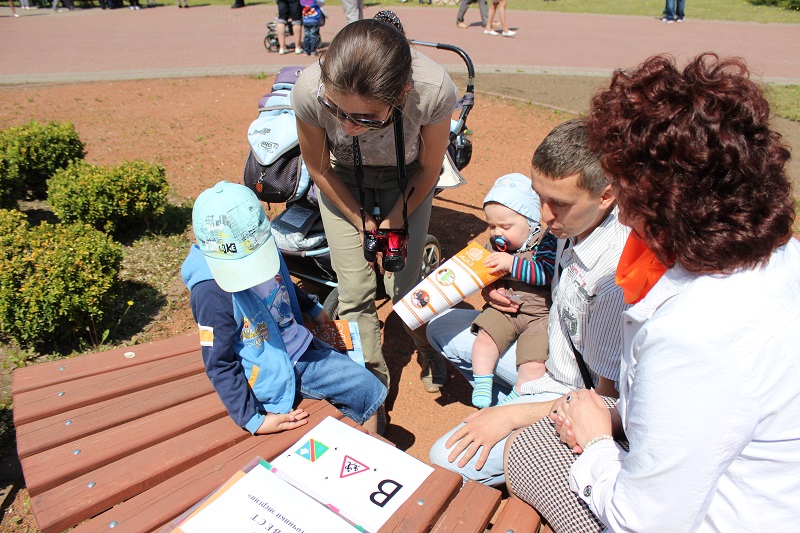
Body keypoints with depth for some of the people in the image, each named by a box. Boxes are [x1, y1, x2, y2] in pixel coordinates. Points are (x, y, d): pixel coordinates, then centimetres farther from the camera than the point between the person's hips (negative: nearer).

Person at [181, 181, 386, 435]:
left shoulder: (262, 249, -9)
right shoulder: (213, 293, -29)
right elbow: (220, 366, -20)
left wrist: (313, 309, 29)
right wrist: (254, 420, -20)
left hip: (303, 349, 7)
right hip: (273, 375, -7)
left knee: (371, 390, 11)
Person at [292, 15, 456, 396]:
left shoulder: (434, 90, -37)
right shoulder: (309, 90, -36)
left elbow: (428, 167, -15)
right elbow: (318, 168, -14)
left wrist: (395, 219, -12)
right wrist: (362, 221, -11)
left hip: (406, 178, 0)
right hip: (343, 178, 1)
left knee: (403, 283, -1)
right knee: (355, 289, -5)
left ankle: (427, 348, 33)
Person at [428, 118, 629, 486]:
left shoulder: (620, 276, -34)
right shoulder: (575, 223, -10)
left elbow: (610, 403, -25)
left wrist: (512, 416, -22)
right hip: (550, 352, 8)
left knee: (449, 461, -20)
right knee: (442, 328, 12)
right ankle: (508, 402, 16)